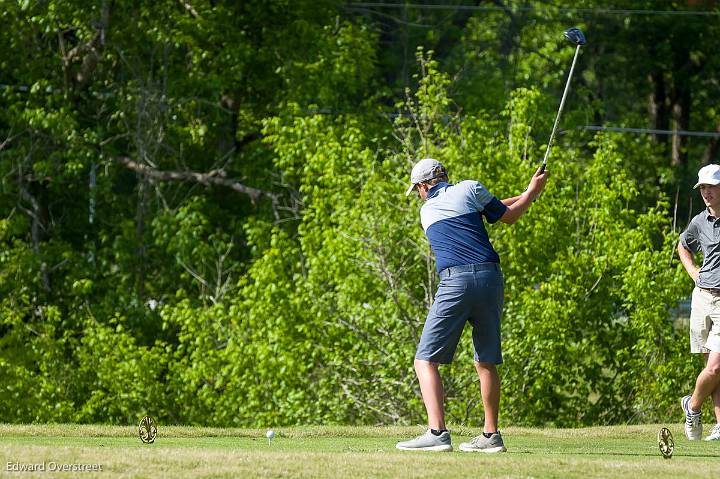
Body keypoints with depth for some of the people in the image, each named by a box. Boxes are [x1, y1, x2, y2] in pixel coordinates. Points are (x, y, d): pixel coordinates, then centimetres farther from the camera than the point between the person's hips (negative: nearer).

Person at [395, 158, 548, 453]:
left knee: (426, 360, -2)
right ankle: (491, 436, 14)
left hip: (456, 282, -2)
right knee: (486, 362, 13)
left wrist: (523, 196, 34)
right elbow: (508, 216, 17)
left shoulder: (426, 211, 18)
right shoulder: (470, 189, 11)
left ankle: (437, 433, -17)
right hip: (491, 277, 2)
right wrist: (533, 191, 32)